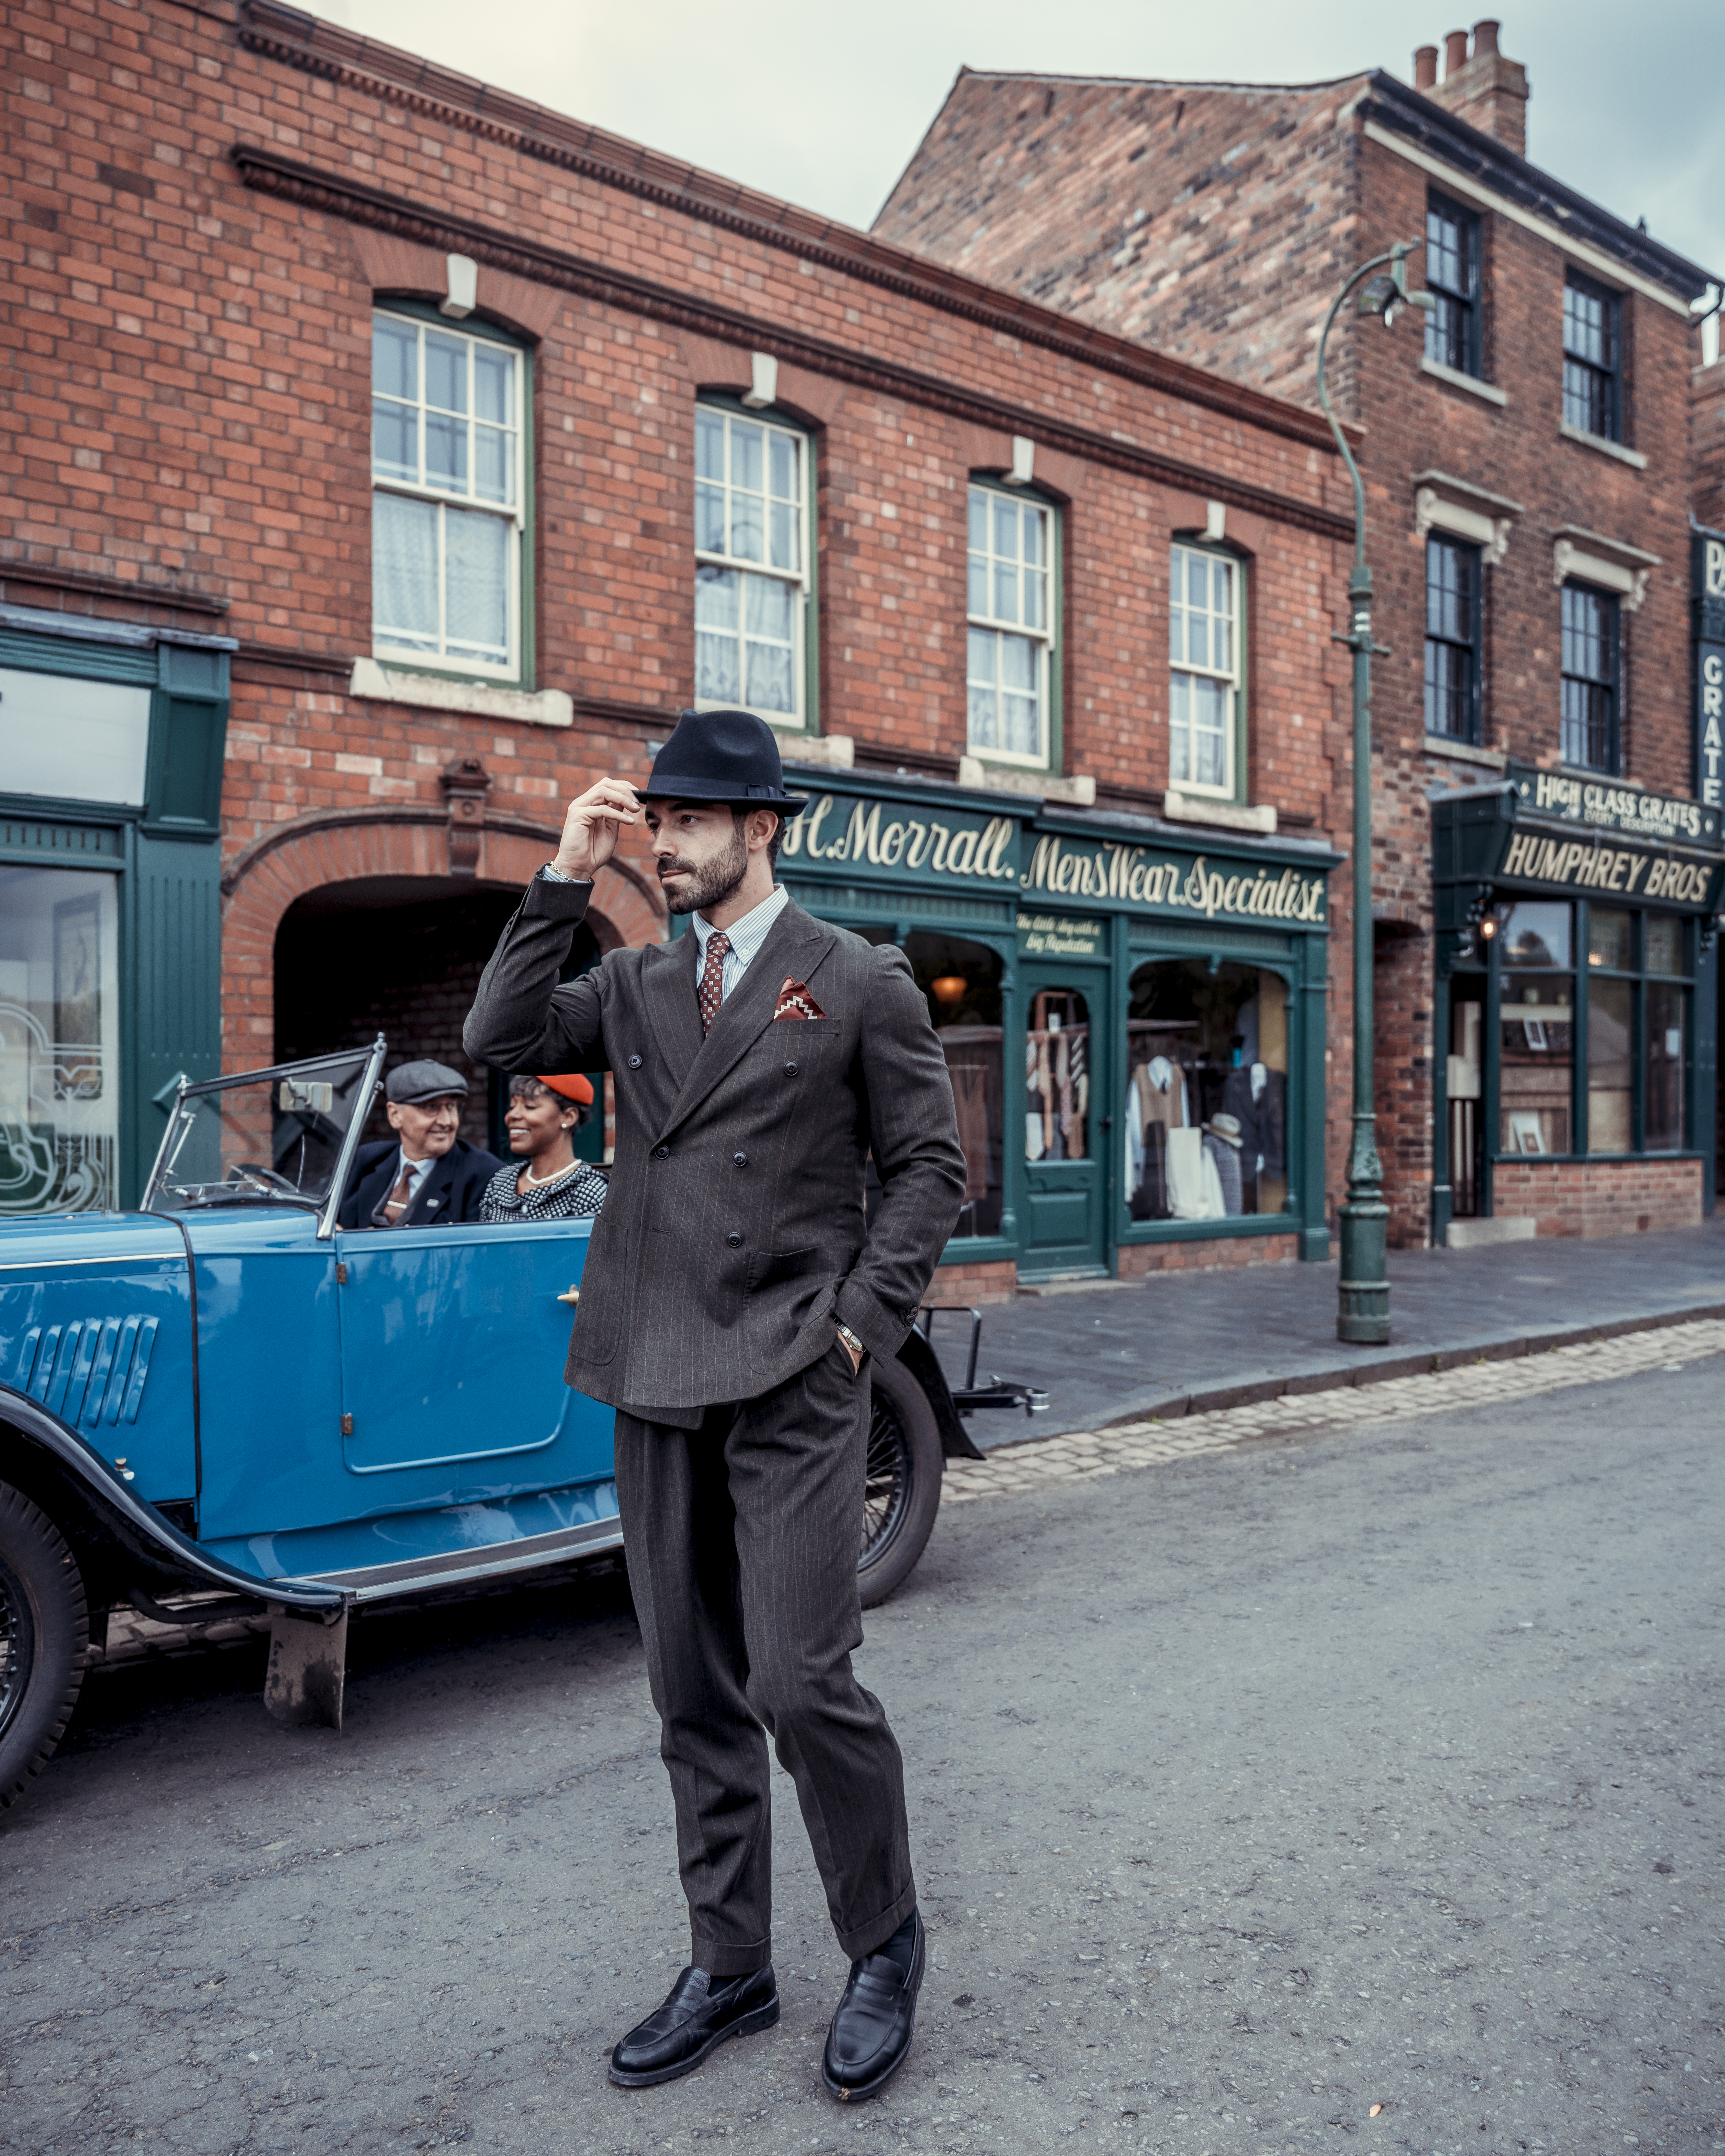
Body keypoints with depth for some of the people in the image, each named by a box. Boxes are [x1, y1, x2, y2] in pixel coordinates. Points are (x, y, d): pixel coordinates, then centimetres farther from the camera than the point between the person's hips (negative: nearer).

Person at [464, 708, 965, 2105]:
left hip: (793, 1383, -5)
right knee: (695, 1699, 13)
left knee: (801, 1682, -6)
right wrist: (565, 882, -4)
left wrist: (860, 1322, -9)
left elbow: (931, 1168, -1)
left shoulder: (862, 981, 0)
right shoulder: (637, 984, 13)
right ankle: (730, 1969, 31)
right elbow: (499, 1040, 0)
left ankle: (886, 1947, 21)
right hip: (658, 1382, 5)